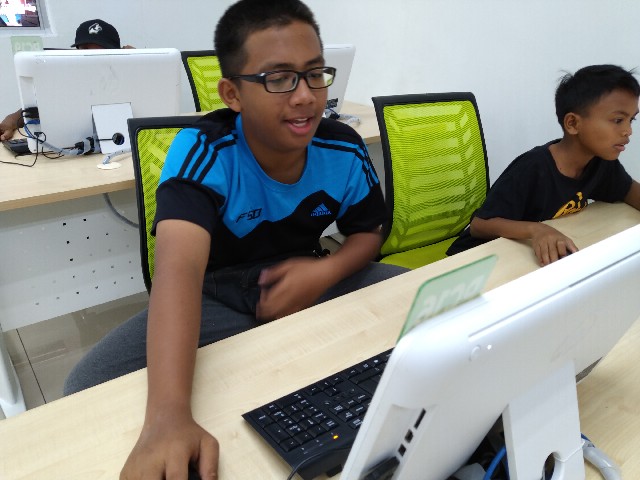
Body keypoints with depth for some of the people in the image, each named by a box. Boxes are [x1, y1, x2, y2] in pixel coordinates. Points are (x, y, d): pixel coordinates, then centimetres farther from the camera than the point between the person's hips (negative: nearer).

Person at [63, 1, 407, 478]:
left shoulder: (345, 150, -11)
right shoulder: (203, 151, -24)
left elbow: (367, 233, 5)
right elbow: (178, 267, -39)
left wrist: (326, 272, -20)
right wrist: (168, 415, -54)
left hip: (311, 281, 4)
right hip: (217, 296, -3)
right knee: (88, 393, -24)